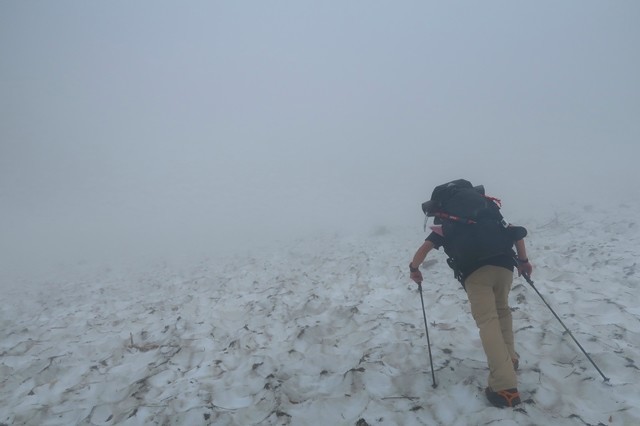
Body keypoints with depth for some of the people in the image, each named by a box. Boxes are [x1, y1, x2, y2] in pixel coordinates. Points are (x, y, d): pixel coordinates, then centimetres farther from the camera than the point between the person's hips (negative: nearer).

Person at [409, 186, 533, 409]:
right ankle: (509, 358, 32)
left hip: (474, 272, -4)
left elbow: (425, 248, 6)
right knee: (502, 310, 28)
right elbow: (518, 232, 24)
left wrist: (414, 269, 19)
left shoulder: (444, 227, 24)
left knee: (488, 322, -6)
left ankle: (505, 387, -12)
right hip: (504, 265, 4)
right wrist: (523, 261, 31)